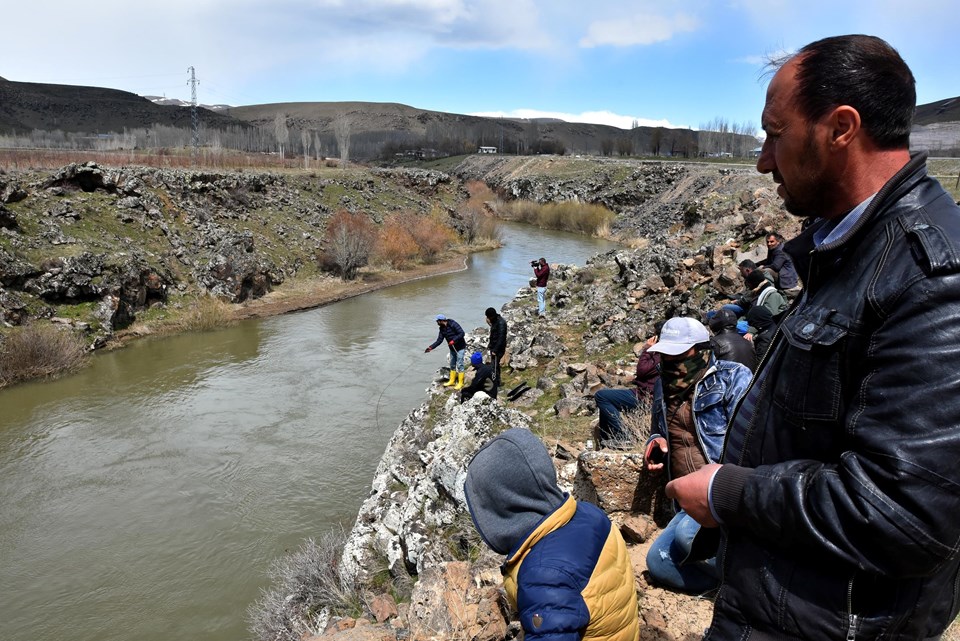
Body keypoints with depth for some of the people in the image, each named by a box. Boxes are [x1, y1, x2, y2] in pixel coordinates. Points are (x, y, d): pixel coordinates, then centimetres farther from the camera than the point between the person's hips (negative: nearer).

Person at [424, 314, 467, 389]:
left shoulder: (453, 324, -21)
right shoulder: (442, 329, 2)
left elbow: (462, 333, -26)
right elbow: (439, 340, 1)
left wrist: (453, 340, -31)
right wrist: (431, 347, -9)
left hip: (460, 348, -8)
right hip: (452, 348, 8)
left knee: (459, 365, -5)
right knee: (452, 365, 16)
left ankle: (460, 383, 2)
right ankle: (452, 381, 29)